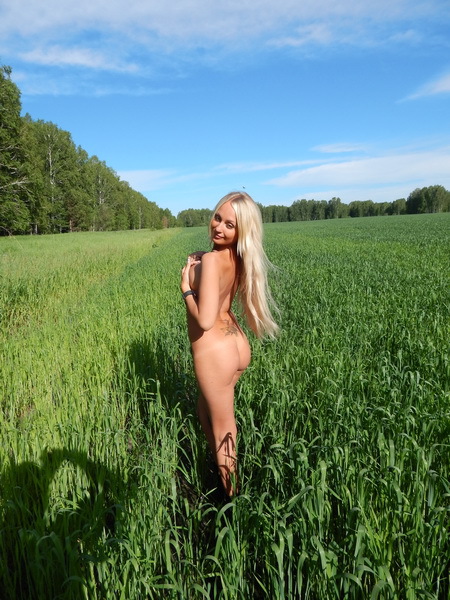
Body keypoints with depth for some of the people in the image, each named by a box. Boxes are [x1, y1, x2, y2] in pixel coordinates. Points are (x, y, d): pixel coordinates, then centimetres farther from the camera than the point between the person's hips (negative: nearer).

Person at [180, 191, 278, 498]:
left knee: (223, 427, 12)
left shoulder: (211, 260, -23)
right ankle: (224, 470, 47)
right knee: (206, 409, 29)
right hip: (237, 344, 8)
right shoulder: (238, 257, 1)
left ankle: (232, 495, 33)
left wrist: (186, 287, -14)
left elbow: (205, 320, -29)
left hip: (214, 351, -8)